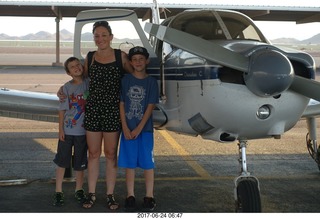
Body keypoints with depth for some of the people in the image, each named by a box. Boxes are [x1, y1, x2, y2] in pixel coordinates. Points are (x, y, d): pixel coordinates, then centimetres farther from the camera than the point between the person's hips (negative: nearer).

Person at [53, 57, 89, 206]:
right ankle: (58, 192, 15)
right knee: (62, 161, 5)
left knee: (80, 162, 10)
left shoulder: (88, 84, -3)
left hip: (83, 131, 1)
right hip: (67, 131, -1)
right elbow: (62, 110, -2)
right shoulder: (66, 88, -4)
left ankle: (79, 190, 26)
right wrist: (61, 129, -5)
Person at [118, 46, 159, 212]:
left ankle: (149, 197, 11)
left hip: (145, 129, -1)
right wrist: (125, 128, -8)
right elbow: (121, 104, 1)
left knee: (148, 163, 1)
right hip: (127, 129, 1)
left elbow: (150, 107, -5)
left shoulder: (151, 82, -1)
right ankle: (130, 196, 15)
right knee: (129, 163, 6)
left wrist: (139, 128, -12)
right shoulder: (125, 80, 2)